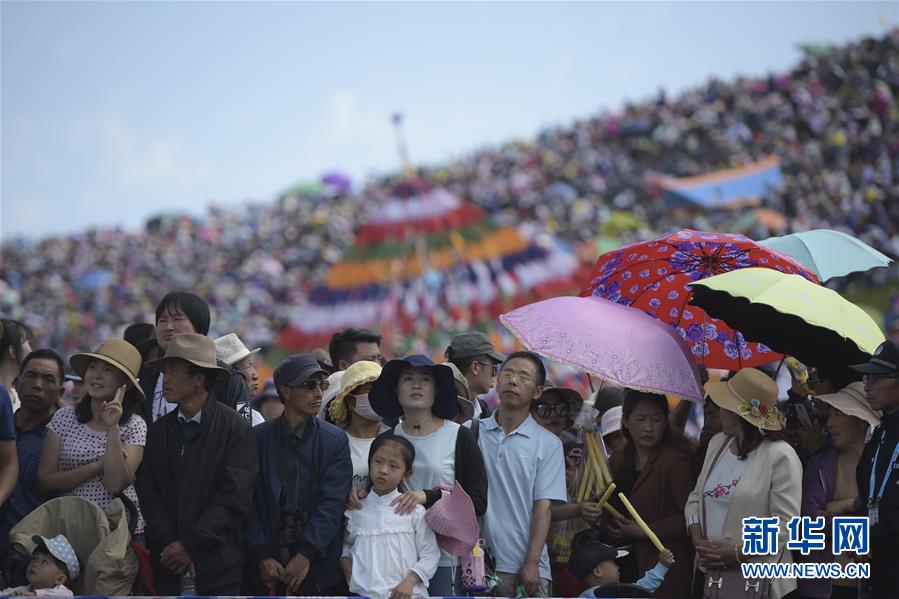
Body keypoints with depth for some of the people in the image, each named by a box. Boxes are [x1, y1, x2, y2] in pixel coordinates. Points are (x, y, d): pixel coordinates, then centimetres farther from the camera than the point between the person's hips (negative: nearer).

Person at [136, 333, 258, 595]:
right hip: (168, 567, 4)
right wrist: (170, 546, -9)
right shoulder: (159, 430, 11)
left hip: (219, 567, -4)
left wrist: (189, 544, -13)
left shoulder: (235, 428, -3)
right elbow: (148, 492, 5)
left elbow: (234, 498, -10)